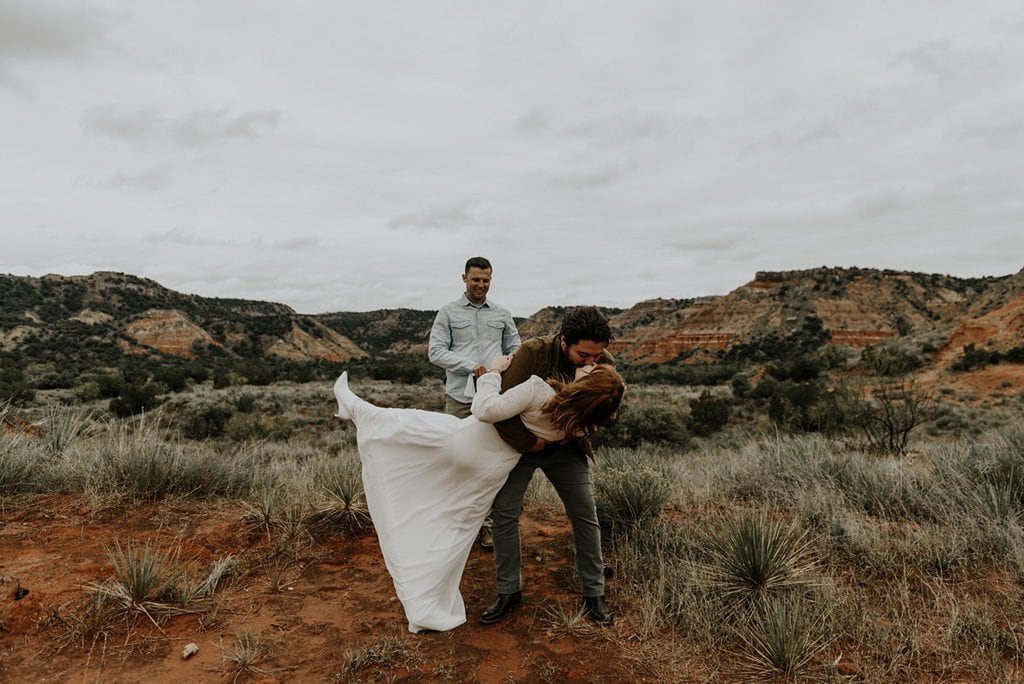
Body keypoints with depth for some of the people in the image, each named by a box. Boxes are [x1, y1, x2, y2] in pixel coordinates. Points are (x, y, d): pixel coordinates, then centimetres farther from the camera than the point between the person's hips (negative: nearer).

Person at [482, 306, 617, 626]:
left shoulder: (603, 364, -17)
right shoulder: (532, 353, -30)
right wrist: (530, 443, -26)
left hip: (567, 448, 2)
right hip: (522, 444, -2)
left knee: (586, 516, 0)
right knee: (504, 513, -3)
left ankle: (594, 594, 17)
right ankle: (509, 592, 15)